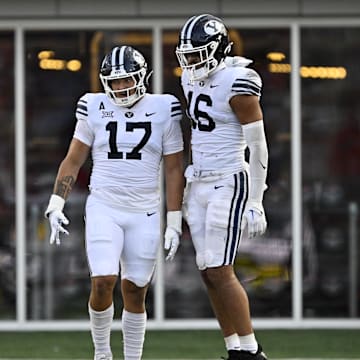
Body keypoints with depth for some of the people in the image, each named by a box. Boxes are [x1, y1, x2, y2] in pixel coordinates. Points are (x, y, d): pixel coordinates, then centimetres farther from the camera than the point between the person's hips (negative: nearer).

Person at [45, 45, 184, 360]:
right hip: (103, 209, 0)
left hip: (145, 215, 0)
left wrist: (174, 224, -1)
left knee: (134, 292, 3)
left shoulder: (163, 110, -1)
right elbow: (73, 161, 8)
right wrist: (56, 206, 0)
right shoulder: (95, 109, 1)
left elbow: (174, 169, 2)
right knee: (103, 283, -15)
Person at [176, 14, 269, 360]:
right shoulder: (193, 79, 8)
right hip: (199, 185, 8)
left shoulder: (237, 85, -16)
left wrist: (255, 202, -14)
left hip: (228, 185, -8)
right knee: (209, 274, 7)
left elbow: (258, 147, -14)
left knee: (220, 273, -9)